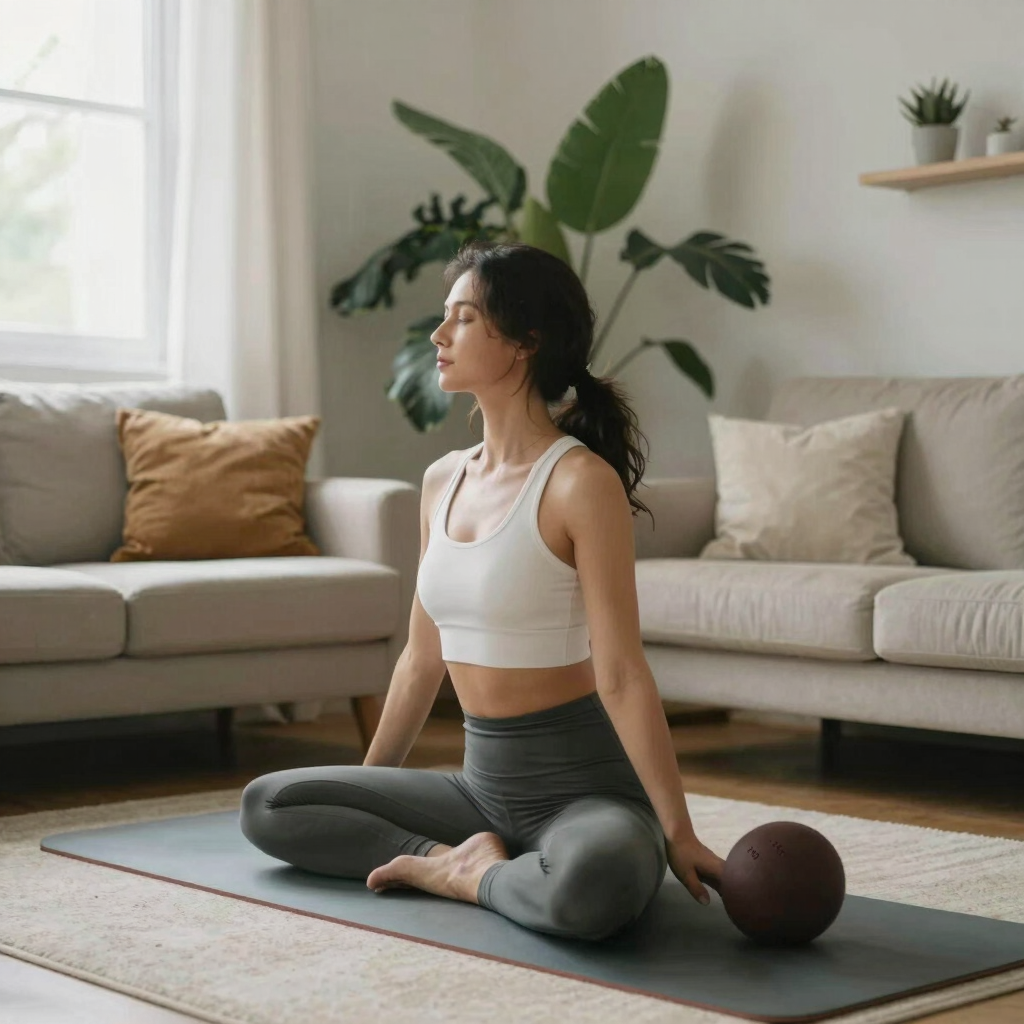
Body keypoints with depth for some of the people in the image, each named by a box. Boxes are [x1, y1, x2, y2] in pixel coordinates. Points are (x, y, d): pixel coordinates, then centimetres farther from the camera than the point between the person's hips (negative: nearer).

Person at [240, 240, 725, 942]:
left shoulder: (580, 482, -16)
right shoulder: (442, 481, 7)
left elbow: (621, 673, -18)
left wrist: (678, 831, -20)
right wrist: (365, 790, 22)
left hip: (587, 785, -7)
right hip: (484, 781, 7)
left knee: (594, 883, -40)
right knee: (267, 805, 2)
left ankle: (468, 875, -10)